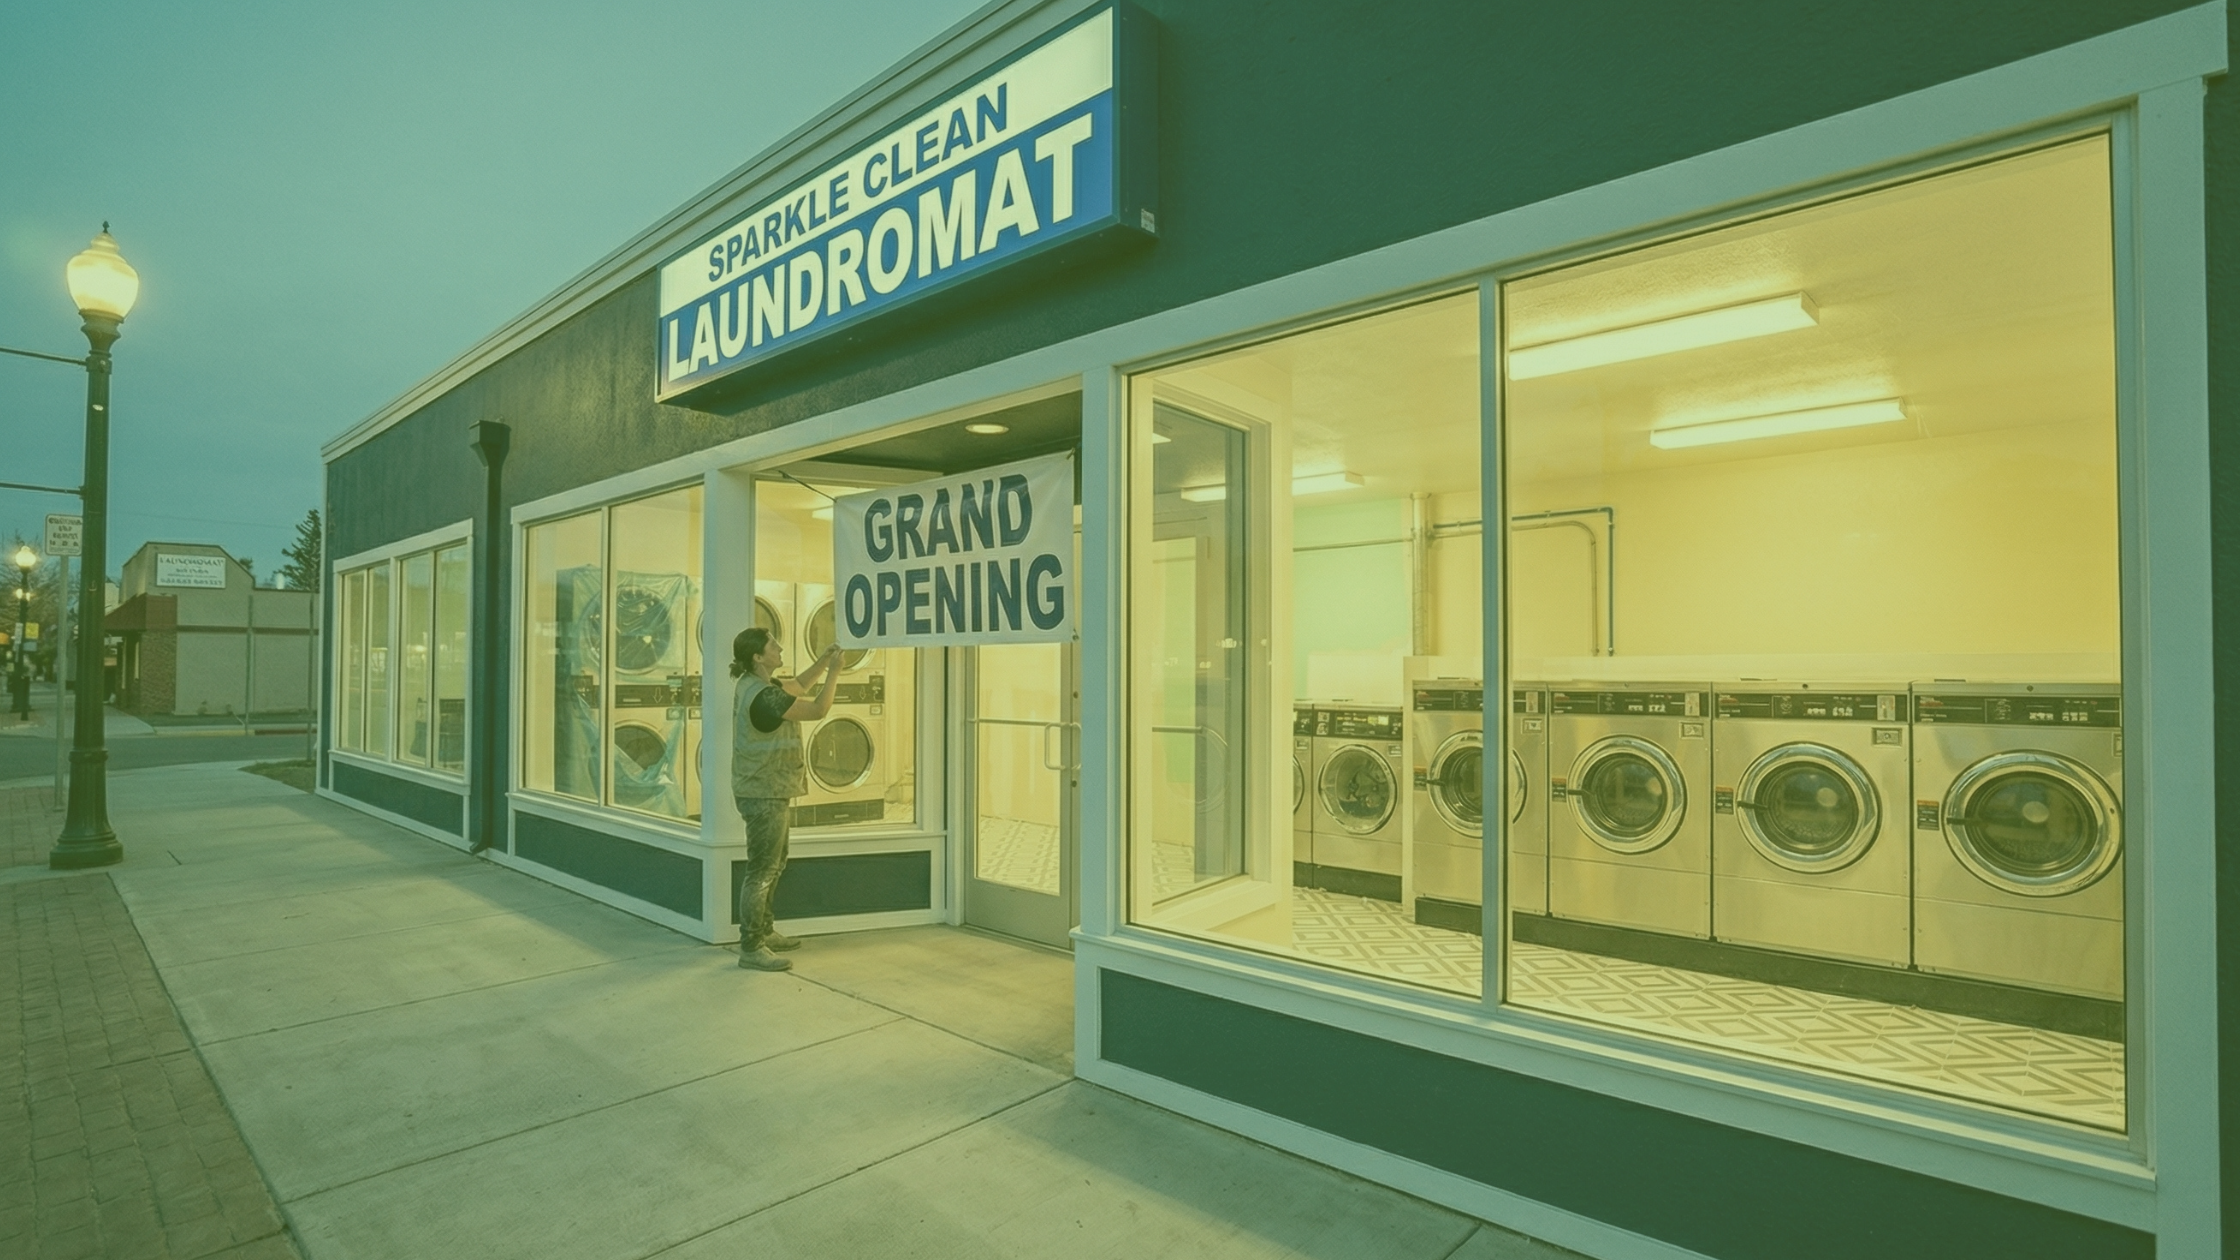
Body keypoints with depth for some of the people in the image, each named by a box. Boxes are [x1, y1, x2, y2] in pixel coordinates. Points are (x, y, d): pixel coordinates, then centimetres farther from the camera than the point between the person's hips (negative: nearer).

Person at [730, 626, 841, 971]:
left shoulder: (756, 685, 7)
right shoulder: (763, 697, -24)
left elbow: (797, 686, 20)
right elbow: (818, 709, -22)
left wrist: (823, 661, 9)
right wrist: (834, 670, -10)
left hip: (769, 792, 11)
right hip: (764, 795, -11)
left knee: (774, 865, 21)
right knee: (761, 871, -3)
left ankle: (763, 932, 34)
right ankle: (751, 948, 6)